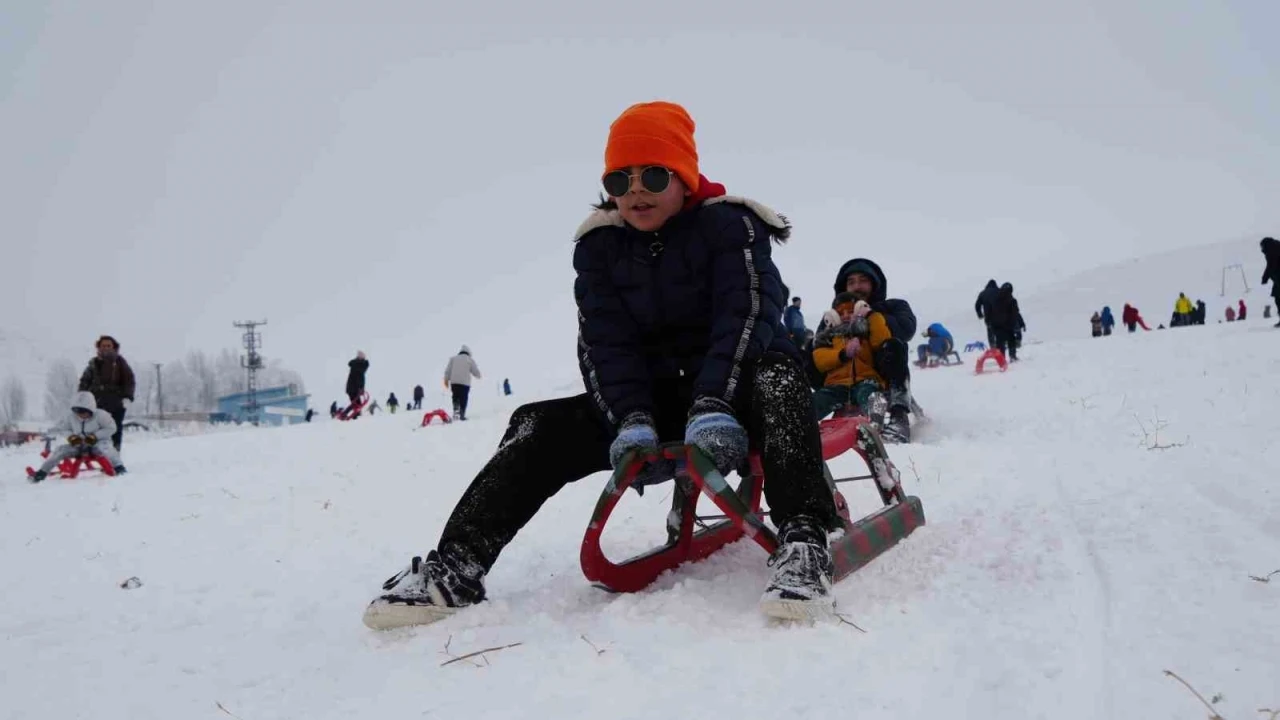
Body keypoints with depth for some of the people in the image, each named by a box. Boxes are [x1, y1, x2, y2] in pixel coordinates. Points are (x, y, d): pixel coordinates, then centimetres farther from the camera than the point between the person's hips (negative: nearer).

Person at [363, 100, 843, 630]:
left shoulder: (729, 225, -10)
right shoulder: (599, 244, 1)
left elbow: (746, 317, -24)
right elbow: (605, 344, -9)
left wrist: (713, 407, -40)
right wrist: (631, 421, -28)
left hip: (732, 387, -4)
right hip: (650, 395, 4)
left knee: (775, 373, -37)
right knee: (541, 426, -13)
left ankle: (803, 545, -47)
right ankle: (455, 569, -17)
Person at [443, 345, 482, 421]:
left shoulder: (453, 358, 13)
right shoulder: (470, 360, 8)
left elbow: (448, 370, 7)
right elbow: (476, 372, 9)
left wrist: (446, 379, 12)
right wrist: (478, 376, 31)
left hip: (454, 382, 2)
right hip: (465, 383, -2)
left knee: (456, 397, 14)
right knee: (463, 399, 2)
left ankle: (456, 409, -8)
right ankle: (462, 415, -4)